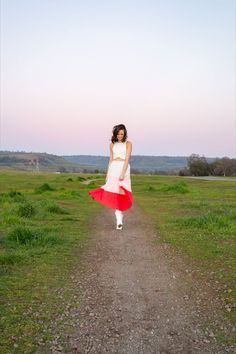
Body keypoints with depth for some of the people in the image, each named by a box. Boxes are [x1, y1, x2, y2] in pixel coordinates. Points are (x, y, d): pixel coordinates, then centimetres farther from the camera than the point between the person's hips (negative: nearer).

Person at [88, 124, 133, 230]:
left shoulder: (128, 144, 0)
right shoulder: (112, 144, 12)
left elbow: (127, 159, -10)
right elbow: (111, 160, 14)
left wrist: (122, 173, -20)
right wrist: (107, 174, 9)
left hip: (124, 169, -3)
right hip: (113, 169, 3)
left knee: (121, 193, -5)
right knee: (113, 193, -3)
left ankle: (119, 219, 0)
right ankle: (119, 219, 0)